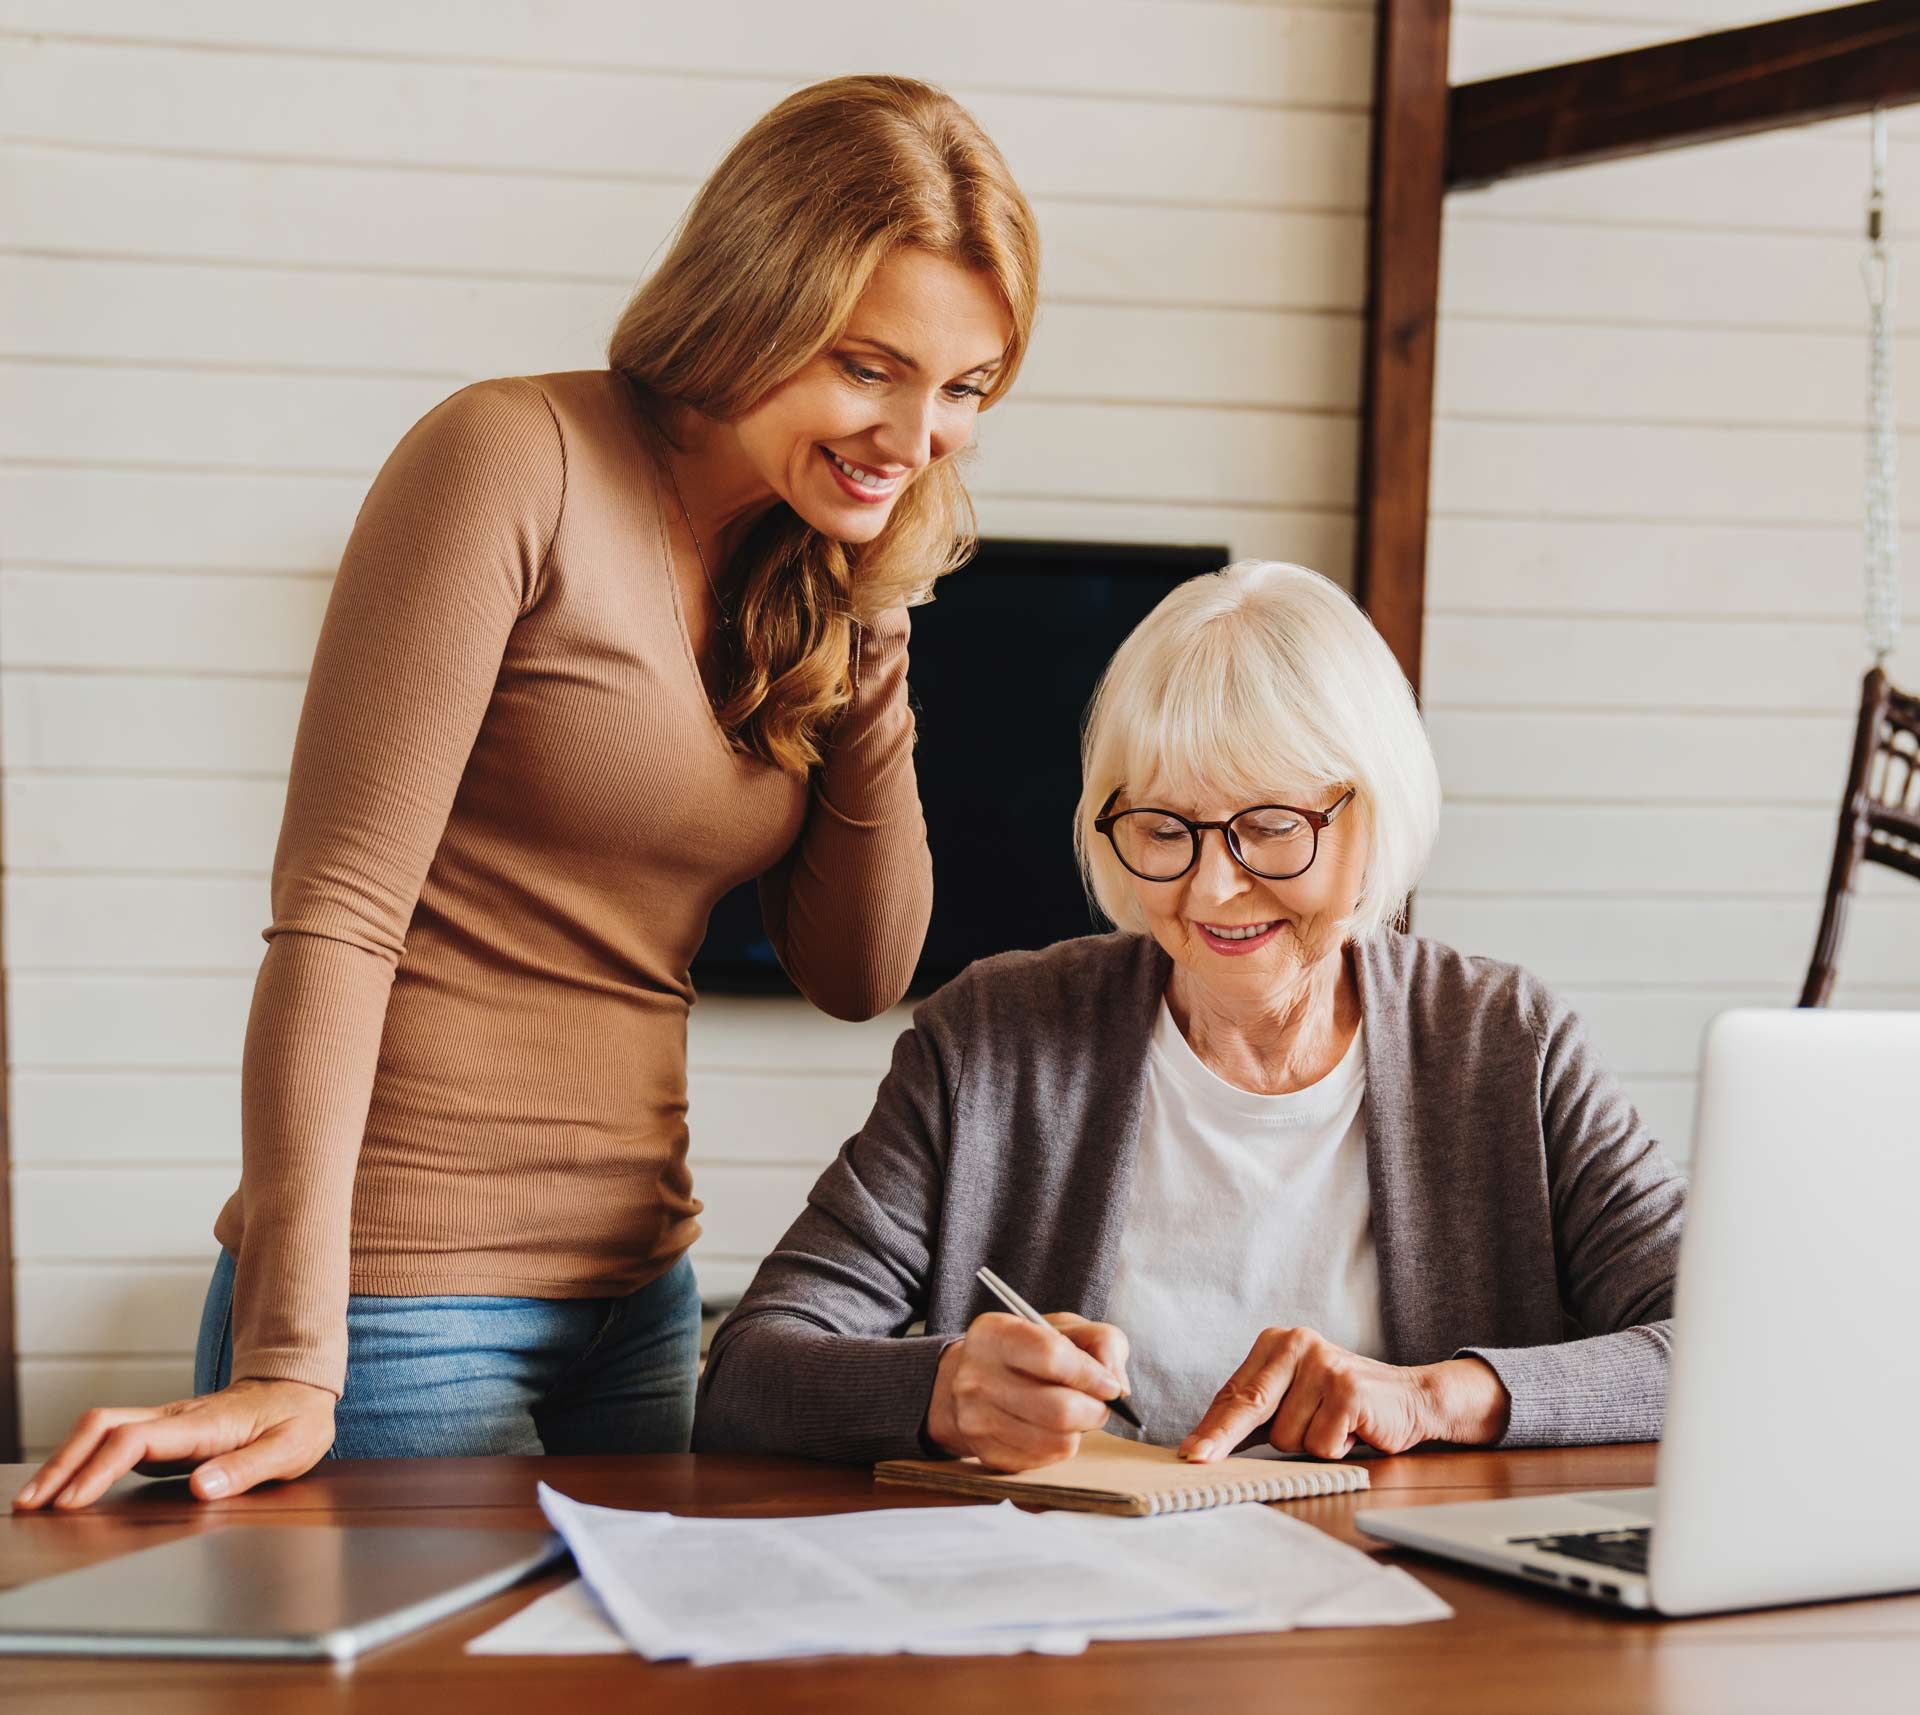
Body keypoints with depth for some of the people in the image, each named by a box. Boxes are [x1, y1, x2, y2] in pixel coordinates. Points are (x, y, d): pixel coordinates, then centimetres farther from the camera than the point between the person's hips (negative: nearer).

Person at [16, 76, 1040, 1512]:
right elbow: (334, 916, -19)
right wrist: (293, 1361, -24)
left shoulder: (811, 571, 8)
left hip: (640, 1288, 7)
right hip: (400, 1293, -7)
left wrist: (873, 637, -5)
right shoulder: (521, 466, -14)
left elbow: (858, 975, 6)